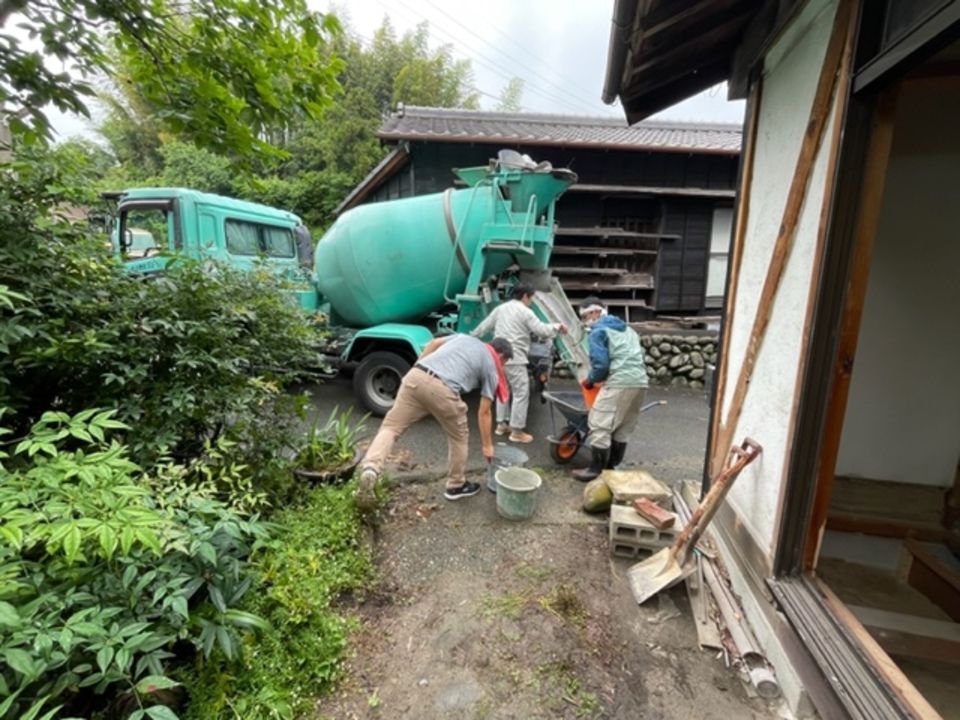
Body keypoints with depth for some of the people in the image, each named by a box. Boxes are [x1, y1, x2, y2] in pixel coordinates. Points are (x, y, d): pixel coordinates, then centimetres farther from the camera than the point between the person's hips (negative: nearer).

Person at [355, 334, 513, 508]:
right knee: (458, 438, 19)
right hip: (443, 390, -4)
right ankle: (456, 486, 34)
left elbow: (434, 342, 23)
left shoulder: (466, 337, 32)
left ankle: (369, 469, -14)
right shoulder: (491, 367, 18)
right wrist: (487, 445, 27)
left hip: (415, 377, 4)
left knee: (390, 427, 8)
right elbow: (484, 412, 18)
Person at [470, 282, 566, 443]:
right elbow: (542, 330, -8)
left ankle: (501, 424, 27)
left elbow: (483, 327, 19)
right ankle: (516, 431, 3)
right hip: (514, 358, -8)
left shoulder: (500, 308, 13)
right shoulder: (525, 312, -7)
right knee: (521, 393, -1)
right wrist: (557, 326, 9)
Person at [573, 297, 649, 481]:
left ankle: (595, 469, 3)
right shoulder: (627, 329, 26)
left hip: (619, 383, -9)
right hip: (640, 382, 9)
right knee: (623, 429, 16)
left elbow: (600, 364, -11)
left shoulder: (598, 331, 0)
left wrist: (589, 380, 6)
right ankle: (612, 466, 24)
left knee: (600, 425, -2)